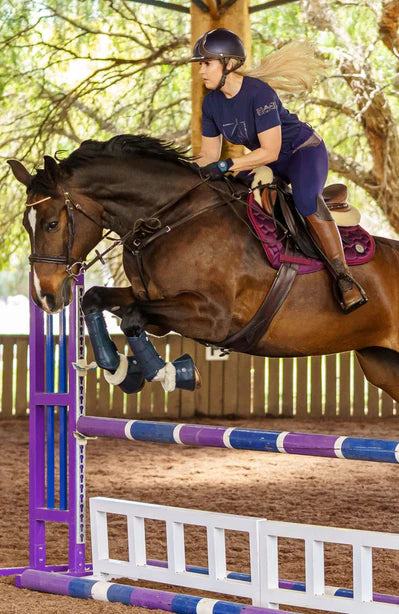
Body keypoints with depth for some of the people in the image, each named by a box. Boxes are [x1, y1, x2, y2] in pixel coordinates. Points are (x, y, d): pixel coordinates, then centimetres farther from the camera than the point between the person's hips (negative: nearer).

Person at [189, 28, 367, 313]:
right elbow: (209, 155, 2)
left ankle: (345, 279, -38)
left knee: (306, 201, -36)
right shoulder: (212, 102, -5)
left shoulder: (259, 93, -28)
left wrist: (225, 166, -36)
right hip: (269, 163, 9)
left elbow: (269, 151, -31)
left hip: (304, 150, -9)